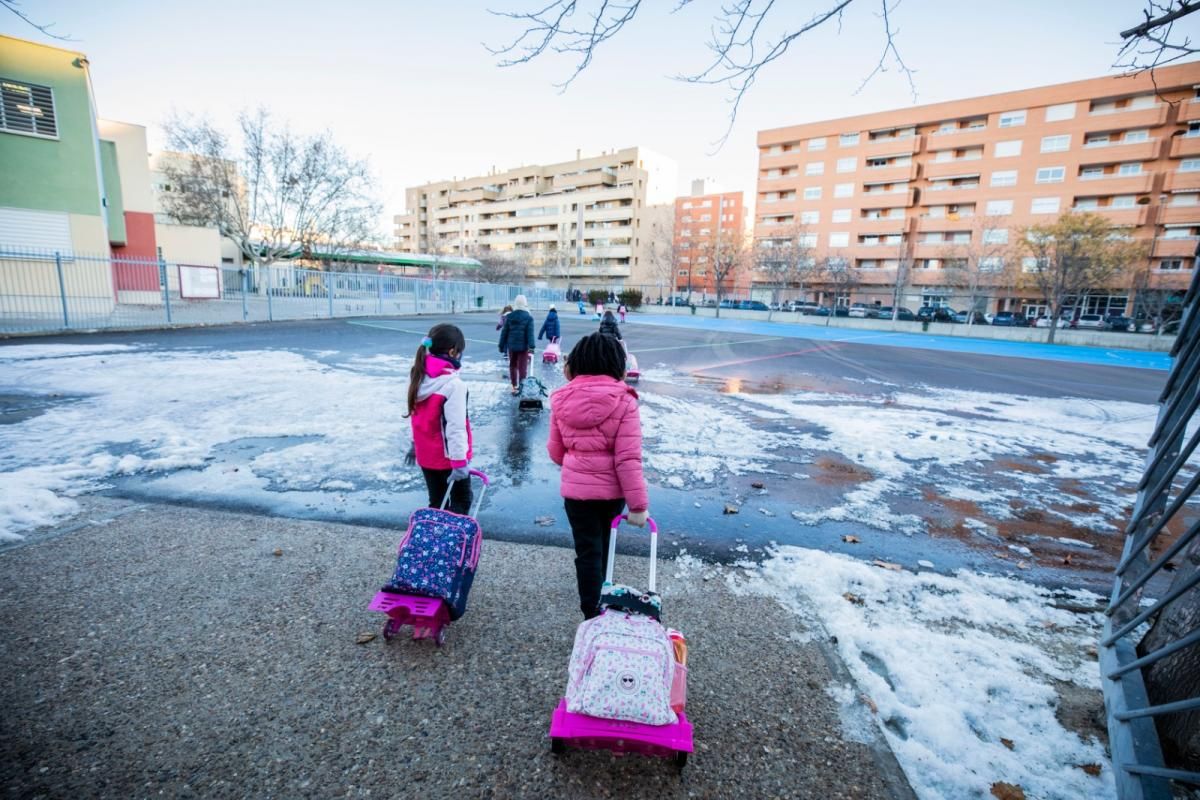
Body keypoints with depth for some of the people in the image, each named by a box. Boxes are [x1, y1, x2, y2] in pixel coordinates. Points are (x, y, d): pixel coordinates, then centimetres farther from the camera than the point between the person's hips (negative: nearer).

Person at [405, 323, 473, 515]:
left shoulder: (417, 376, 0)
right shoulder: (453, 383, -24)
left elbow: (415, 415, 10)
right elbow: (455, 427, -24)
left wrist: (415, 444, 21)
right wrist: (460, 461, -20)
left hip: (425, 454, 7)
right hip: (448, 456, -7)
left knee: (436, 503, 19)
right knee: (462, 501, 13)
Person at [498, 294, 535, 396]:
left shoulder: (509, 316, 1)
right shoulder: (528, 317, -7)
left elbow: (504, 332, 4)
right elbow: (530, 333, -14)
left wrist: (501, 345, 10)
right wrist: (531, 346, -16)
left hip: (511, 345, 3)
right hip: (523, 346, -3)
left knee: (512, 365, 16)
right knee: (522, 367, 2)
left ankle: (514, 386, 19)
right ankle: (521, 387, 2)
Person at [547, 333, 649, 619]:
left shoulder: (563, 400, -4)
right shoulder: (623, 401, -15)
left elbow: (555, 451, 5)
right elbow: (628, 458, -19)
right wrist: (639, 503, -13)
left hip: (575, 489, 0)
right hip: (612, 489, 0)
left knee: (587, 551, 11)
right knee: (603, 545, 24)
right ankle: (598, 596, 47)